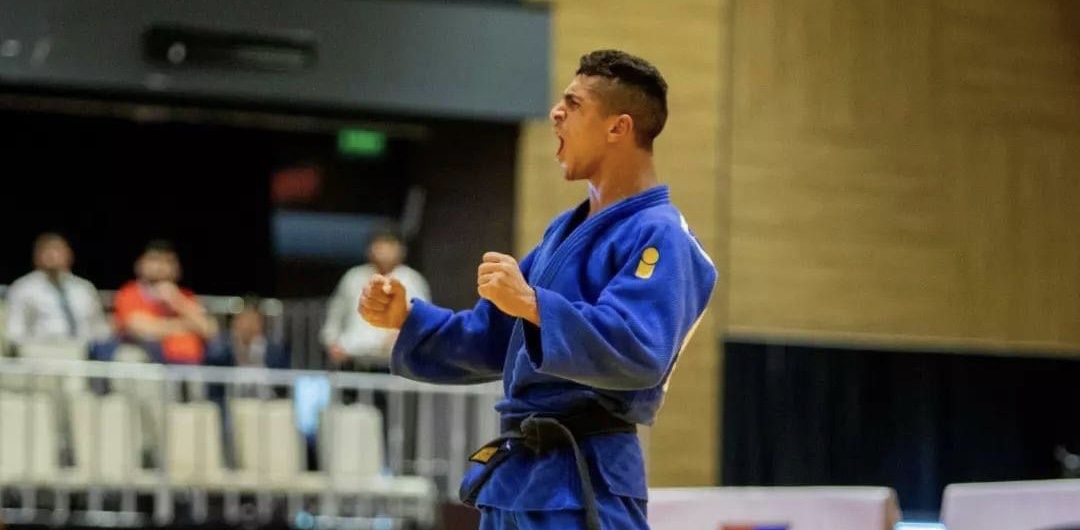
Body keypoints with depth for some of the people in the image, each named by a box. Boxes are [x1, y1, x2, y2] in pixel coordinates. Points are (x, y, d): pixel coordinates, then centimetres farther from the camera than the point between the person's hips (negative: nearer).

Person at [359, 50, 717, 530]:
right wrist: (407, 317, 8)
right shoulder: (566, 231, 19)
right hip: (518, 475, 10)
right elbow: (491, 343, 22)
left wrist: (532, 305, -34)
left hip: (583, 486, -10)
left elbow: (639, 352, -28)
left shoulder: (657, 237, -12)